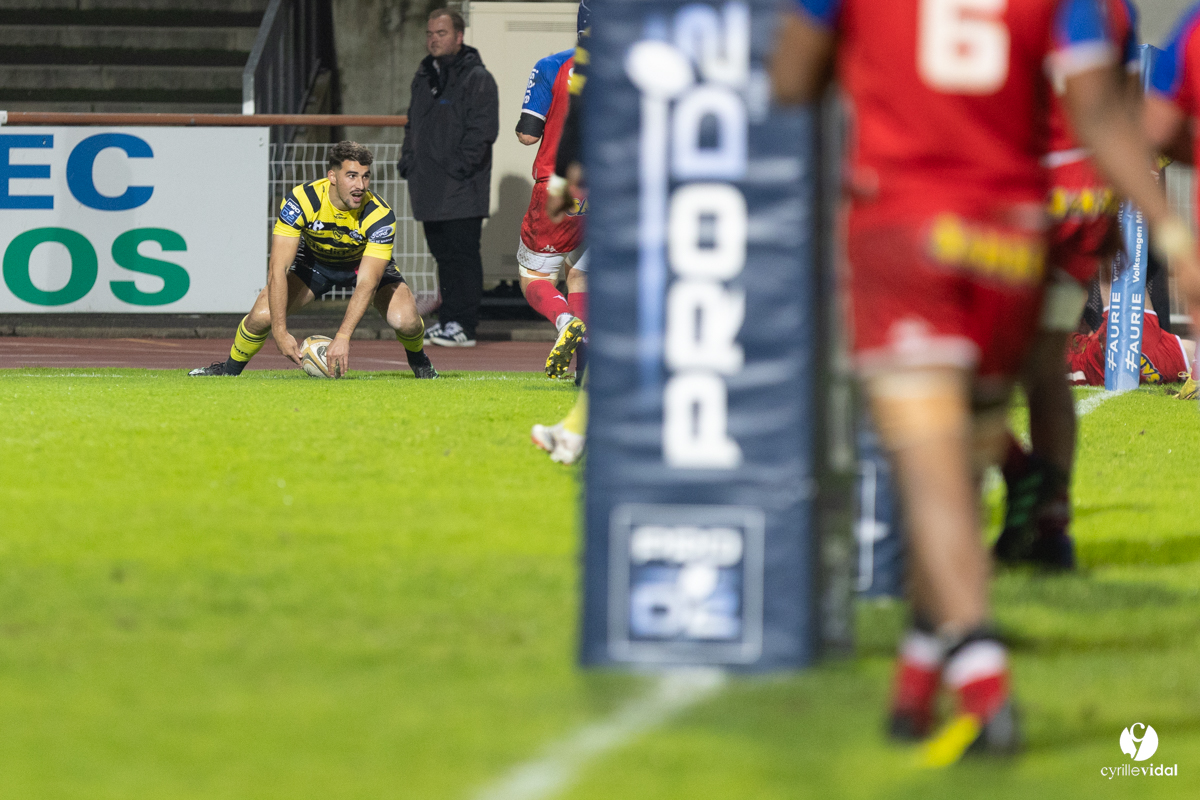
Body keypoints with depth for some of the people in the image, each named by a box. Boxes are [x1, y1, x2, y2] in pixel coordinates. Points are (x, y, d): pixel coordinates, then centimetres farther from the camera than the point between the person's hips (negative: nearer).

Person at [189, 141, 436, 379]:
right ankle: (230, 369, 12)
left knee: (405, 321, -24)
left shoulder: (380, 215, -34)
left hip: (365, 262, 0)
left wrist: (343, 337, -51)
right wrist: (280, 332, -41)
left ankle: (418, 360, 14)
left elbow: (367, 282, -39)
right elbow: (277, 270, -34)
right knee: (262, 316, -19)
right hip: (314, 260, 1)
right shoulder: (301, 200, -34)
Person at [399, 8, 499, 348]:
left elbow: (483, 129, -14)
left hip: (461, 189, -8)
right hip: (430, 187, 8)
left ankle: (463, 326, -8)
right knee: (443, 255, 12)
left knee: (462, 255, -8)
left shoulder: (476, 79, -8)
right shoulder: (424, 77, 18)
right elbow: (414, 124, 28)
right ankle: (449, 319, 18)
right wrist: (407, 159, 13)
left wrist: (459, 166, -18)